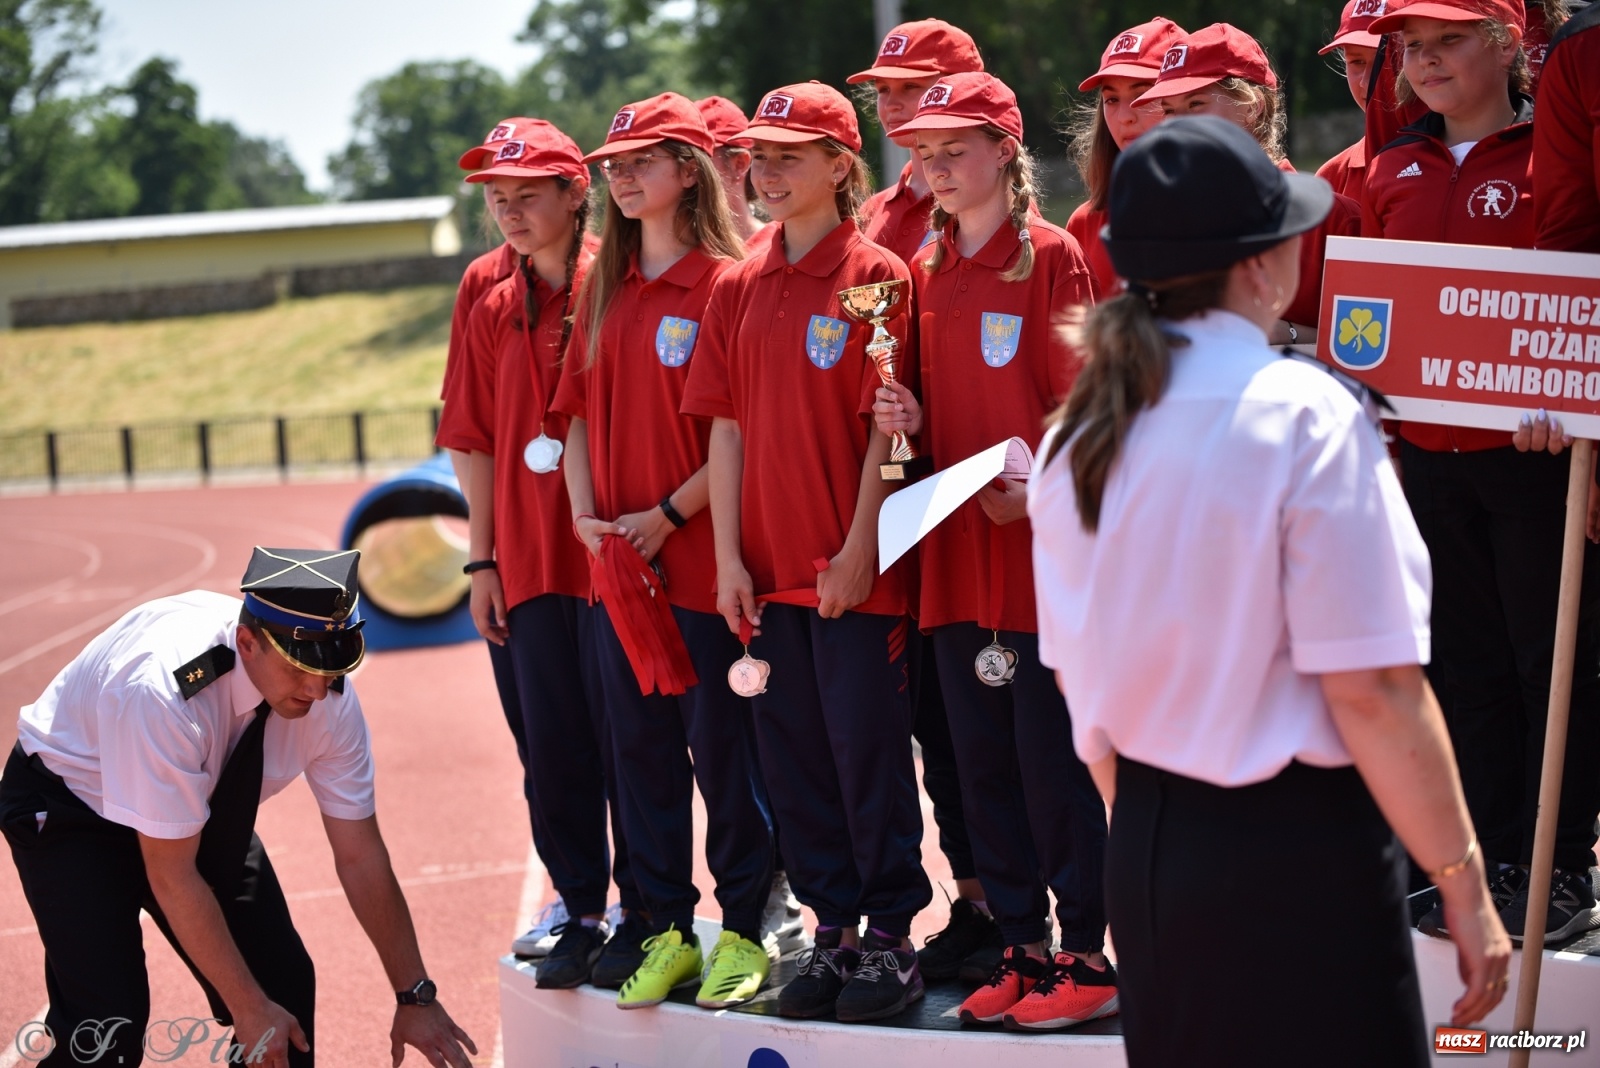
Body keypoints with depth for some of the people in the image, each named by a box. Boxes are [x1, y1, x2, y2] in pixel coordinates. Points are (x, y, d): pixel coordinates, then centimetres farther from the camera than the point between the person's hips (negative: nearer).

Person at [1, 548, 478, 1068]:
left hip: (202, 809, 6)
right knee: (108, 1018, -21)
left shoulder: (329, 695, -22)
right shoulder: (164, 689, -40)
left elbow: (360, 855, -10)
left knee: (285, 985, -4)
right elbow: (170, 875, -31)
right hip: (69, 803, -6)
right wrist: (247, 1008, -25)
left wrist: (416, 997, -7)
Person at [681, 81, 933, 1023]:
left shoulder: (878, 276, -6)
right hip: (769, 571, 5)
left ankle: (892, 937, 10)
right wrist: (730, 557, 3)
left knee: (868, 750, 0)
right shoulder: (739, 289, 10)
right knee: (794, 757, 9)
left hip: (854, 569, -5)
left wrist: (858, 549, -13)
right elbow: (726, 427, 9)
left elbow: (887, 427, -8)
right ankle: (833, 931, 20)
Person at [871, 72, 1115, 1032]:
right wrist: (908, 419, -1)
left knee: (1052, 755, -4)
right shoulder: (926, 269, 13)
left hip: (1041, 546, -6)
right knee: (981, 760, 9)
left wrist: (1037, 484, -21)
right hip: (956, 547, 6)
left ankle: (1088, 957, 5)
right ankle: (1023, 947, 18)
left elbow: (1079, 400, -8)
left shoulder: (1051, 256, -5)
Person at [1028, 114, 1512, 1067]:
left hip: (1143, 851, 7)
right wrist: (1464, 887, -10)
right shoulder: (1304, 415, -15)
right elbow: (1373, 688, -18)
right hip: (1294, 847, -7)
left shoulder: (1080, 433, 5)